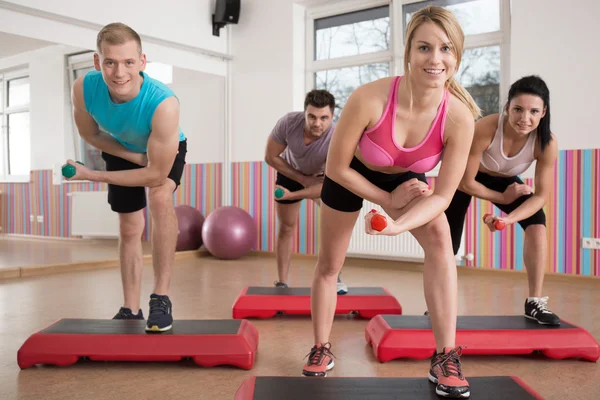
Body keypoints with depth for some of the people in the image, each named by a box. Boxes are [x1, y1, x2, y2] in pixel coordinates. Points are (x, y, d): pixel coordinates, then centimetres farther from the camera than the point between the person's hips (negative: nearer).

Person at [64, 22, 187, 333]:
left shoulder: (164, 103, -44)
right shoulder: (84, 88, -33)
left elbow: (157, 175, -36)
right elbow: (91, 136, -10)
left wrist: (90, 175, -31)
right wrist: (136, 157, -21)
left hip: (166, 149, -3)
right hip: (122, 151, 4)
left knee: (160, 198, -33)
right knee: (129, 230, 7)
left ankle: (161, 298, -21)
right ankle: (131, 310, 22)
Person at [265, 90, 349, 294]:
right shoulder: (288, 122, -36)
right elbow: (271, 156, -20)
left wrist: (292, 195, -42)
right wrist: (303, 179, -23)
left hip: (323, 176, -1)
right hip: (290, 172, 1)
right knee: (286, 227, 3)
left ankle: (335, 277, -1)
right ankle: (282, 283, 13)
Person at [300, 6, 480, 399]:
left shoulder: (460, 117, -31)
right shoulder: (369, 99, -38)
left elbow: (442, 195, -25)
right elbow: (336, 168, -24)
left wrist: (396, 225, -42)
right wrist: (386, 199, -19)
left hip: (406, 178, 1)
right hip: (351, 176, -1)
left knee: (440, 238, -24)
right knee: (328, 266, 7)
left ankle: (445, 358, -14)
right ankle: (322, 349, 30)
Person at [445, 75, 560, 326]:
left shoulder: (547, 143, -30)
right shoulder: (484, 129, -39)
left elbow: (542, 195, -25)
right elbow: (465, 183, -29)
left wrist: (508, 218, -41)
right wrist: (502, 198, -20)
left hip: (505, 181, 2)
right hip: (467, 179, -2)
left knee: (537, 223, -22)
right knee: (447, 243, -2)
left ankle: (535, 302, -11)